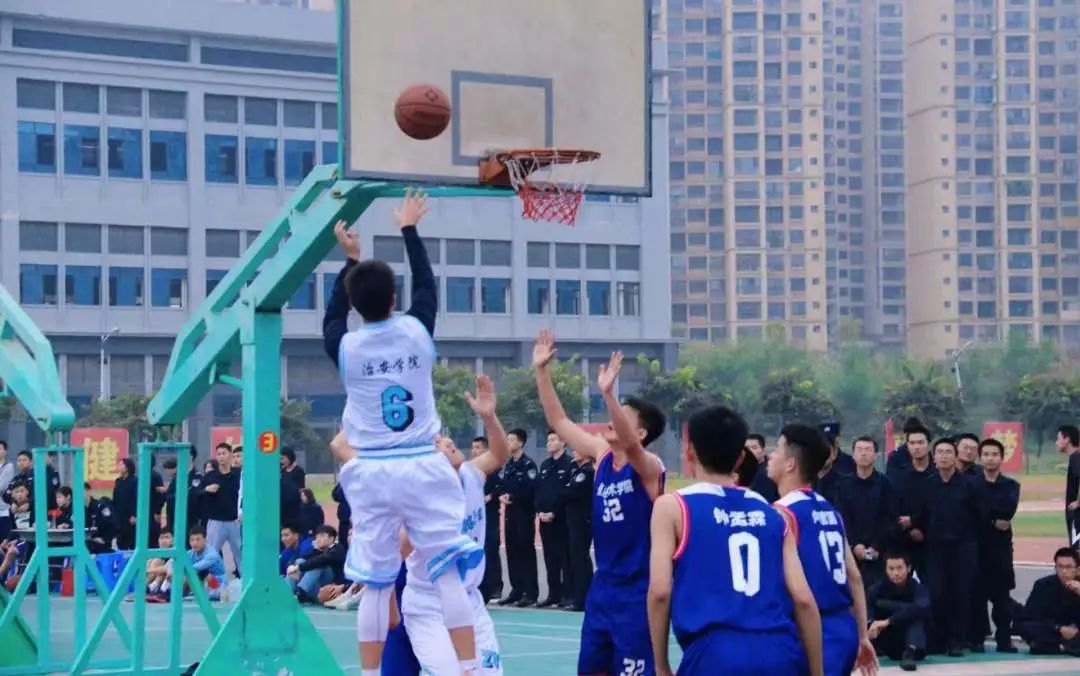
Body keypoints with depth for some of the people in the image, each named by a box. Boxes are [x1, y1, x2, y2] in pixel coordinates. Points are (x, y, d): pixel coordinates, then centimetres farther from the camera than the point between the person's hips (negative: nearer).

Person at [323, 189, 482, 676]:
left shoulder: (346, 348, -3)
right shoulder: (417, 333, -3)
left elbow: (332, 318, 21)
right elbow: (426, 286, 16)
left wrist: (350, 260, 26)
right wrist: (409, 230, 28)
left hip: (373, 473, 1)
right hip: (422, 467, -1)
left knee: (376, 584, 6)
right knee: (449, 574, -1)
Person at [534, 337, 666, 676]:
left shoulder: (650, 467, -14)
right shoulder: (602, 454, 6)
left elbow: (628, 443, -35)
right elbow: (559, 421, 9)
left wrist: (608, 394, -49)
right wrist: (542, 371, 0)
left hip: (637, 592, -7)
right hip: (603, 587, 7)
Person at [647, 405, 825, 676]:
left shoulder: (672, 506, 8)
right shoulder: (771, 513, 19)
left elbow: (660, 592, -2)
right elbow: (804, 599, 11)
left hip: (715, 653, -4)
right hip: (780, 654, 4)